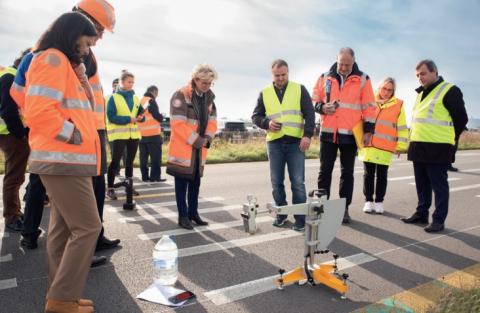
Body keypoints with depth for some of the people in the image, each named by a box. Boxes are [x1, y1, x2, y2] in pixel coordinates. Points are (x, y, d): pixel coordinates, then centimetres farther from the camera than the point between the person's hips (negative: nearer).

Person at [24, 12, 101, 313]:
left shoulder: (62, 64, 22)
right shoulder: (53, 59, -9)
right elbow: (39, 111, -22)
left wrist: (81, 133, 12)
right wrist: (73, 135, -13)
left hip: (65, 161, 10)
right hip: (64, 162, -10)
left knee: (63, 229, 11)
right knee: (87, 227, -8)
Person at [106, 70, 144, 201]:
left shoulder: (135, 98, 12)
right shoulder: (113, 98, -4)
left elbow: (141, 113, 13)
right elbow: (111, 117, -13)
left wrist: (140, 117, -11)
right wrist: (128, 119, -21)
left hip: (134, 134, 6)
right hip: (119, 134, -5)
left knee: (130, 161, 13)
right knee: (115, 161, -5)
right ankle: (110, 188, 1)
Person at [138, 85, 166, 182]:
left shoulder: (141, 101, 17)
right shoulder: (151, 101, -8)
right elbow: (157, 116, -14)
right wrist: (161, 117, 5)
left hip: (142, 134, 8)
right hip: (153, 134, -8)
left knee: (144, 156, 9)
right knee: (156, 156, -3)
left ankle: (145, 176, 13)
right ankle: (155, 176, -4)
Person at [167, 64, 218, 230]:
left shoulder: (209, 97, 7)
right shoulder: (181, 95, -14)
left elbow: (212, 121, 10)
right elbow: (178, 124, -20)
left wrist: (206, 139, -6)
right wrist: (195, 141, -17)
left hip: (199, 147, 6)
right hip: (183, 147, -6)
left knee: (195, 181, 13)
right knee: (182, 182, 2)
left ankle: (193, 212, 24)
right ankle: (183, 215, 11)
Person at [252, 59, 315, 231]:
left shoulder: (299, 89, 6)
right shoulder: (264, 93, 11)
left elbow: (309, 114, 2)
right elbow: (255, 116, 13)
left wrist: (307, 135, -11)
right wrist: (267, 123, -8)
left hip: (296, 142, -2)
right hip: (274, 143, 2)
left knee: (298, 182, -3)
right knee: (276, 182, 7)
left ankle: (300, 218, 7)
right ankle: (281, 213, 23)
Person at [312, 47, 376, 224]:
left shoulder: (362, 79, 2)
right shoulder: (325, 78, 5)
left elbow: (369, 106, 1)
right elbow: (314, 101, 11)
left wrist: (368, 130, -4)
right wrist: (322, 107, -11)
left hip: (350, 134, -1)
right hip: (328, 132, 1)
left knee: (347, 172, 7)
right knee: (325, 171, 5)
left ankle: (344, 208, 17)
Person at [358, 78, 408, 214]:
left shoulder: (398, 104, 4)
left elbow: (402, 127, 5)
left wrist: (400, 145, 2)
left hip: (385, 147, -1)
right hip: (368, 146, 1)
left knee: (382, 175, 7)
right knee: (368, 174, 7)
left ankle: (379, 202, 19)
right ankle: (368, 201, 17)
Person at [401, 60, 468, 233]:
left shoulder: (450, 90, -6)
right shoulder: (421, 93, 18)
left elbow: (461, 119, -6)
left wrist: (447, 137, 3)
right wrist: (415, 137, 16)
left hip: (437, 149, -7)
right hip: (418, 147, 8)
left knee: (439, 185, 0)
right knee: (422, 184, 14)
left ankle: (438, 220, 8)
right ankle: (421, 214, 25)